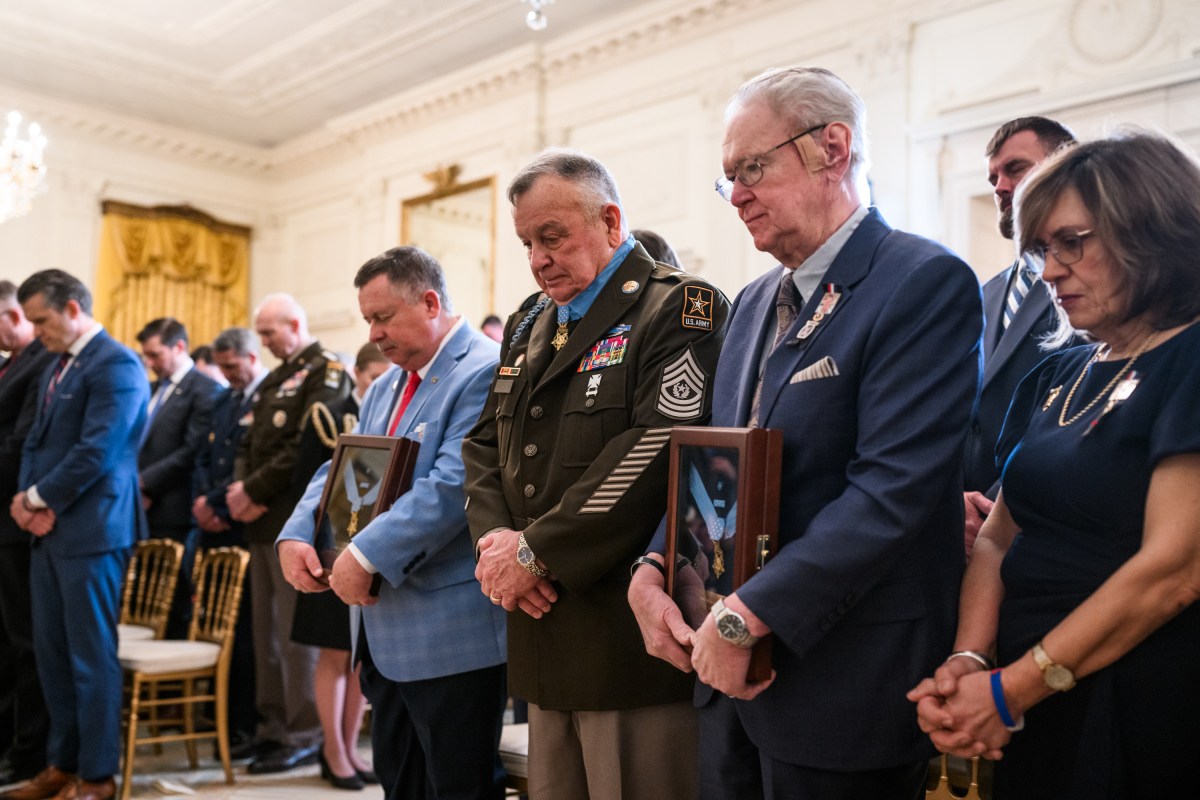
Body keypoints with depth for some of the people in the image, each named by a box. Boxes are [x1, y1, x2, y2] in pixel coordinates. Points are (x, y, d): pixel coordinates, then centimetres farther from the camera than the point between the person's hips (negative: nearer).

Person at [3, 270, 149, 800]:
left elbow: (97, 450, -19)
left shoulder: (115, 365, -12)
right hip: (50, 529, 9)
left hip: (91, 531, -9)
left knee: (92, 656, -1)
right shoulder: (57, 368, 18)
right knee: (51, 653, 13)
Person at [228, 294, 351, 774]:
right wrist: (241, 489, 0)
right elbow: (250, 443, 19)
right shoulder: (274, 380, 21)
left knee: (296, 630, -5)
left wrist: (255, 490, -13)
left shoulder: (327, 371, -7)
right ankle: (274, 724, 21)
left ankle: (305, 735, 4)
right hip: (264, 521, 9)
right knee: (266, 626, 11)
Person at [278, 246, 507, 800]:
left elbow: (453, 484, -23)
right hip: (383, 630, 9)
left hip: (451, 632, -9)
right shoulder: (385, 388, 18)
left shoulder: (485, 373, -13)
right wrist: (296, 535, -2)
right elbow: (340, 470, 15)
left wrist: (367, 556, -23)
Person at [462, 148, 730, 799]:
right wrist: (495, 538, -4)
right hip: (545, 637, 7)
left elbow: (657, 452, -20)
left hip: (631, 640, -7)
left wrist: (536, 551, -16)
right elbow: (484, 445, 16)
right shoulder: (528, 326, 17)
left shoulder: (680, 311, -8)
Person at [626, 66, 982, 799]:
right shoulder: (754, 302, 13)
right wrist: (651, 569, -2)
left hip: (842, 678, -7)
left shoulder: (926, 283, -13)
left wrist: (745, 616, -21)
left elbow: (895, 487, -22)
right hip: (731, 664, 7)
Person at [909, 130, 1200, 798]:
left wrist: (1012, 690, -17)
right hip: (1029, 700, 6)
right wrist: (967, 660, -9)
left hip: (1136, 713, -6)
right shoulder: (1054, 379, 10)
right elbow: (1001, 535, 7)